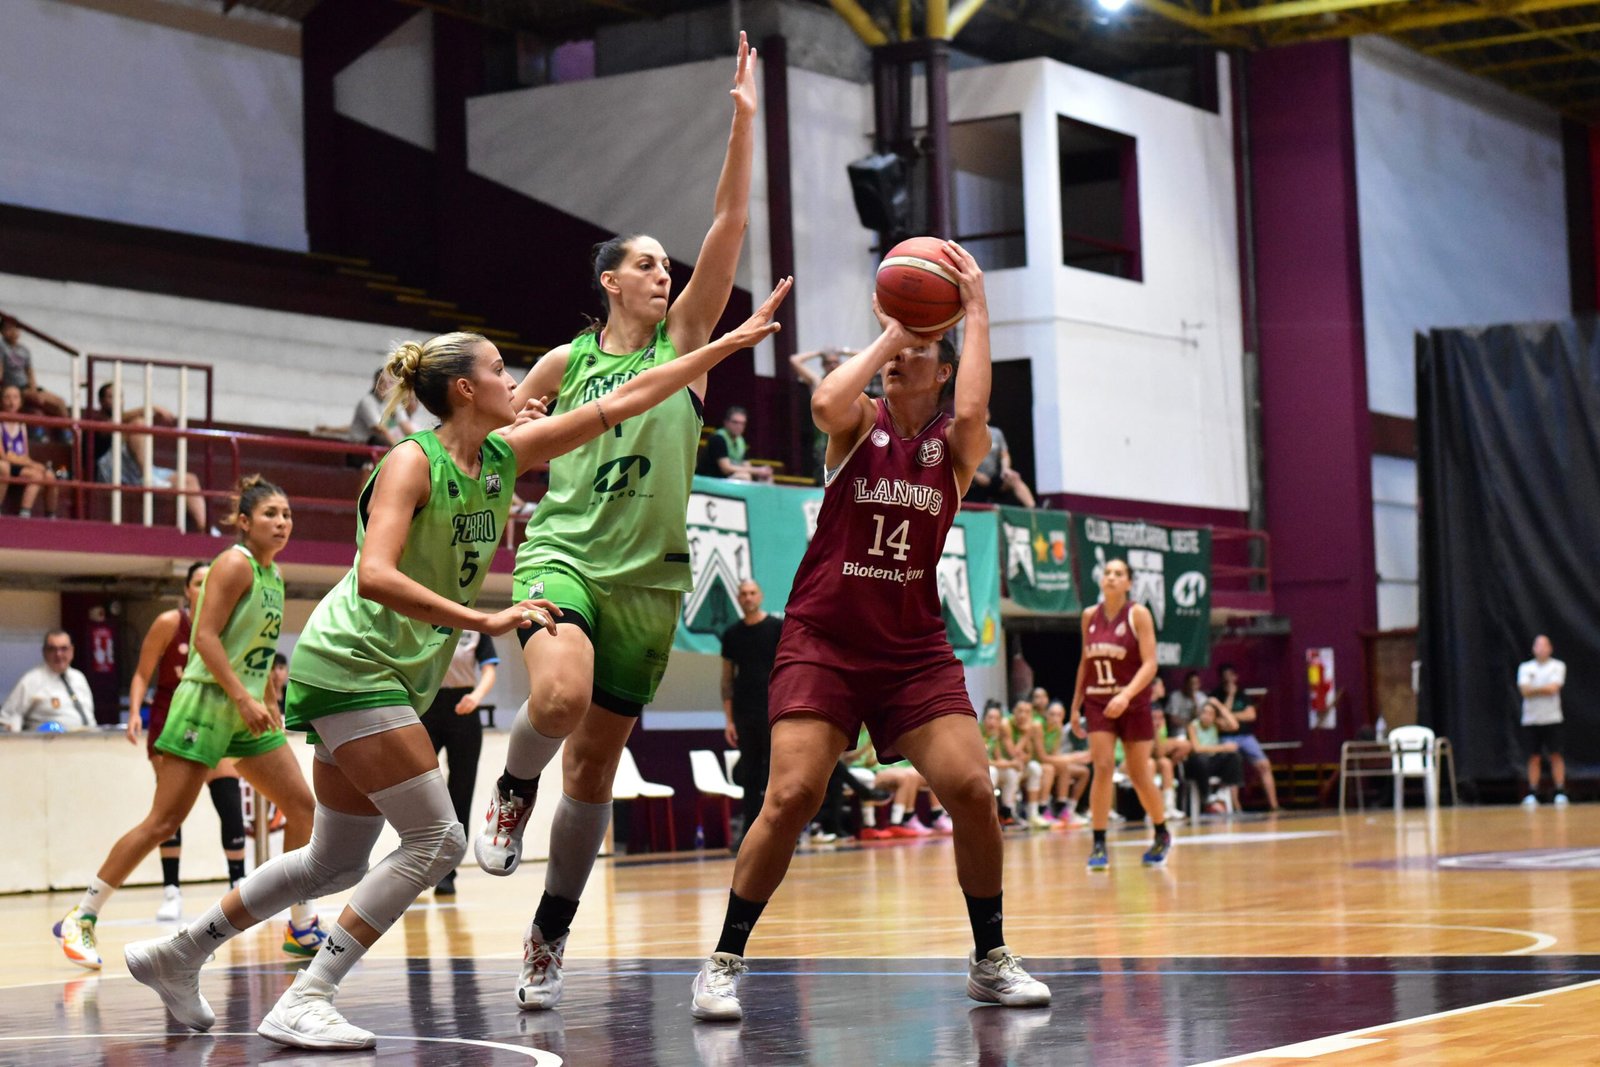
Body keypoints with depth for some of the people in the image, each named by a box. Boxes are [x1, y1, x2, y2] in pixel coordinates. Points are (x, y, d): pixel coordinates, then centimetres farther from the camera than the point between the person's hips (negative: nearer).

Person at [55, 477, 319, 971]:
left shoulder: (273, 572, 14)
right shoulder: (234, 565, -11)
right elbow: (205, 638, -19)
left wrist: (260, 702, 17)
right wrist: (243, 698, -24)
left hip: (247, 709, 9)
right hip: (207, 701, -9)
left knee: (301, 805, 2)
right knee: (164, 821, -10)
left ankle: (301, 928, 10)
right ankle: (80, 920, -2)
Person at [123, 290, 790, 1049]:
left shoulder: (504, 455, 6)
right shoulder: (412, 462, -15)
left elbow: (621, 402, 8)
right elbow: (375, 576, -28)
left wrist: (733, 341, 8)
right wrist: (485, 621, -33)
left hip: (399, 675, 9)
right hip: (352, 665, -9)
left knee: (338, 860, 12)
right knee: (435, 841, -12)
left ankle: (177, 955, 24)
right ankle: (302, 1004, -10)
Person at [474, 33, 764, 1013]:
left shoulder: (684, 338, 9)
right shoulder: (565, 362, 9)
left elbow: (732, 225, 0)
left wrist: (746, 120, -6)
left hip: (650, 574, 2)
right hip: (562, 553, -2)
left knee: (597, 764, 4)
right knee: (561, 692, -33)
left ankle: (549, 938, 15)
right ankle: (512, 796, -2)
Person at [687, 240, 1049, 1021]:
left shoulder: (955, 446, 2)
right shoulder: (859, 422, 1)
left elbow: (970, 413, -22)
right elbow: (826, 403, -23)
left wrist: (977, 311, -16)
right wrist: (886, 334, -13)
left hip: (914, 648, 2)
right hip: (822, 640, -2)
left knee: (971, 790, -11)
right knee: (791, 795, -16)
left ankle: (990, 959, 8)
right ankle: (724, 961, -3)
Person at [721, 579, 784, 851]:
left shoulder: (779, 628, 0)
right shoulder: (731, 634, 9)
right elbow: (727, 679, 11)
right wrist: (729, 720, 5)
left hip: (774, 713, -3)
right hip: (744, 715, 3)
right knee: (749, 776, 5)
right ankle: (749, 834, 8)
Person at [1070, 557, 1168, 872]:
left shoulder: (1138, 614, -8)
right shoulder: (1090, 616, 4)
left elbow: (1149, 663, -14)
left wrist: (1126, 695, -28)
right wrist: (1075, 705, 12)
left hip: (1133, 703, -2)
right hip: (1098, 703, 2)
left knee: (1139, 775, 7)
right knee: (1103, 768, -12)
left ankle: (1162, 835, 30)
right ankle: (1099, 845, -10)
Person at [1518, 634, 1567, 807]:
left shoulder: (1558, 666, 2)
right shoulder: (1525, 667, 8)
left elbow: (1553, 687, -12)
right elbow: (1525, 690, -6)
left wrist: (1534, 689, -4)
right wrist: (1544, 689, -7)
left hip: (1551, 719, -2)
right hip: (1530, 719, 2)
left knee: (1556, 755, -4)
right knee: (1533, 757, 2)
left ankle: (1560, 792, -2)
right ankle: (1532, 794, 4)